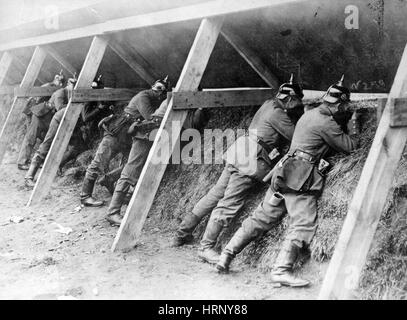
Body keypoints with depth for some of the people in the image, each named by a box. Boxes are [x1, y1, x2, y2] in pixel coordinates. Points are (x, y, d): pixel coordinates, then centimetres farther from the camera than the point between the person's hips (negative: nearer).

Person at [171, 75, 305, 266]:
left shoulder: (270, 105, 15)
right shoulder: (278, 114, -10)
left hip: (239, 156, 9)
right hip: (251, 163, -9)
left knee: (215, 195, 13)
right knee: (229, 203, -8)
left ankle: (182, 233, 20)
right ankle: (206, 247, -6)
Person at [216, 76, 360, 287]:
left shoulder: (310, 114, 19)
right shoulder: (326, 123, -9)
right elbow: (349, 146, -2)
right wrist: (353, 127, 15)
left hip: (284, 174, 9)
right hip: (300, 177, -9)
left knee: (261, 218, 11)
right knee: (303, 224, -11)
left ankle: (226, 256, 12)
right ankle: (281, 270, -20)